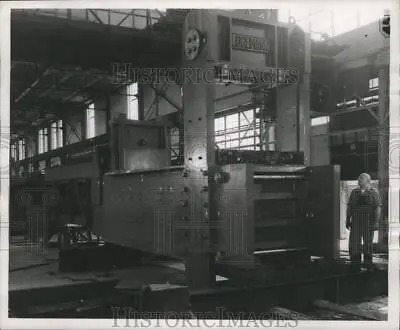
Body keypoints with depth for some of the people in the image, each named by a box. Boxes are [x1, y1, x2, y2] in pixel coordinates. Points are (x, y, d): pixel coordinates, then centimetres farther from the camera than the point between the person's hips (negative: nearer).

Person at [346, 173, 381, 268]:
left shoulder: (374, 192, 2)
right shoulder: (354, 192, 11)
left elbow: (377, 208, -3)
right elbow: (349, 207, 14)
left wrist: (376, 222, -11)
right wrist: (347, 220, 8)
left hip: (369, 219, -2)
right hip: (355, 220, 2)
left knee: (368, 242, 3)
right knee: (354, 241, 0)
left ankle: (368, 262, 15)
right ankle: (355, 261, 9)